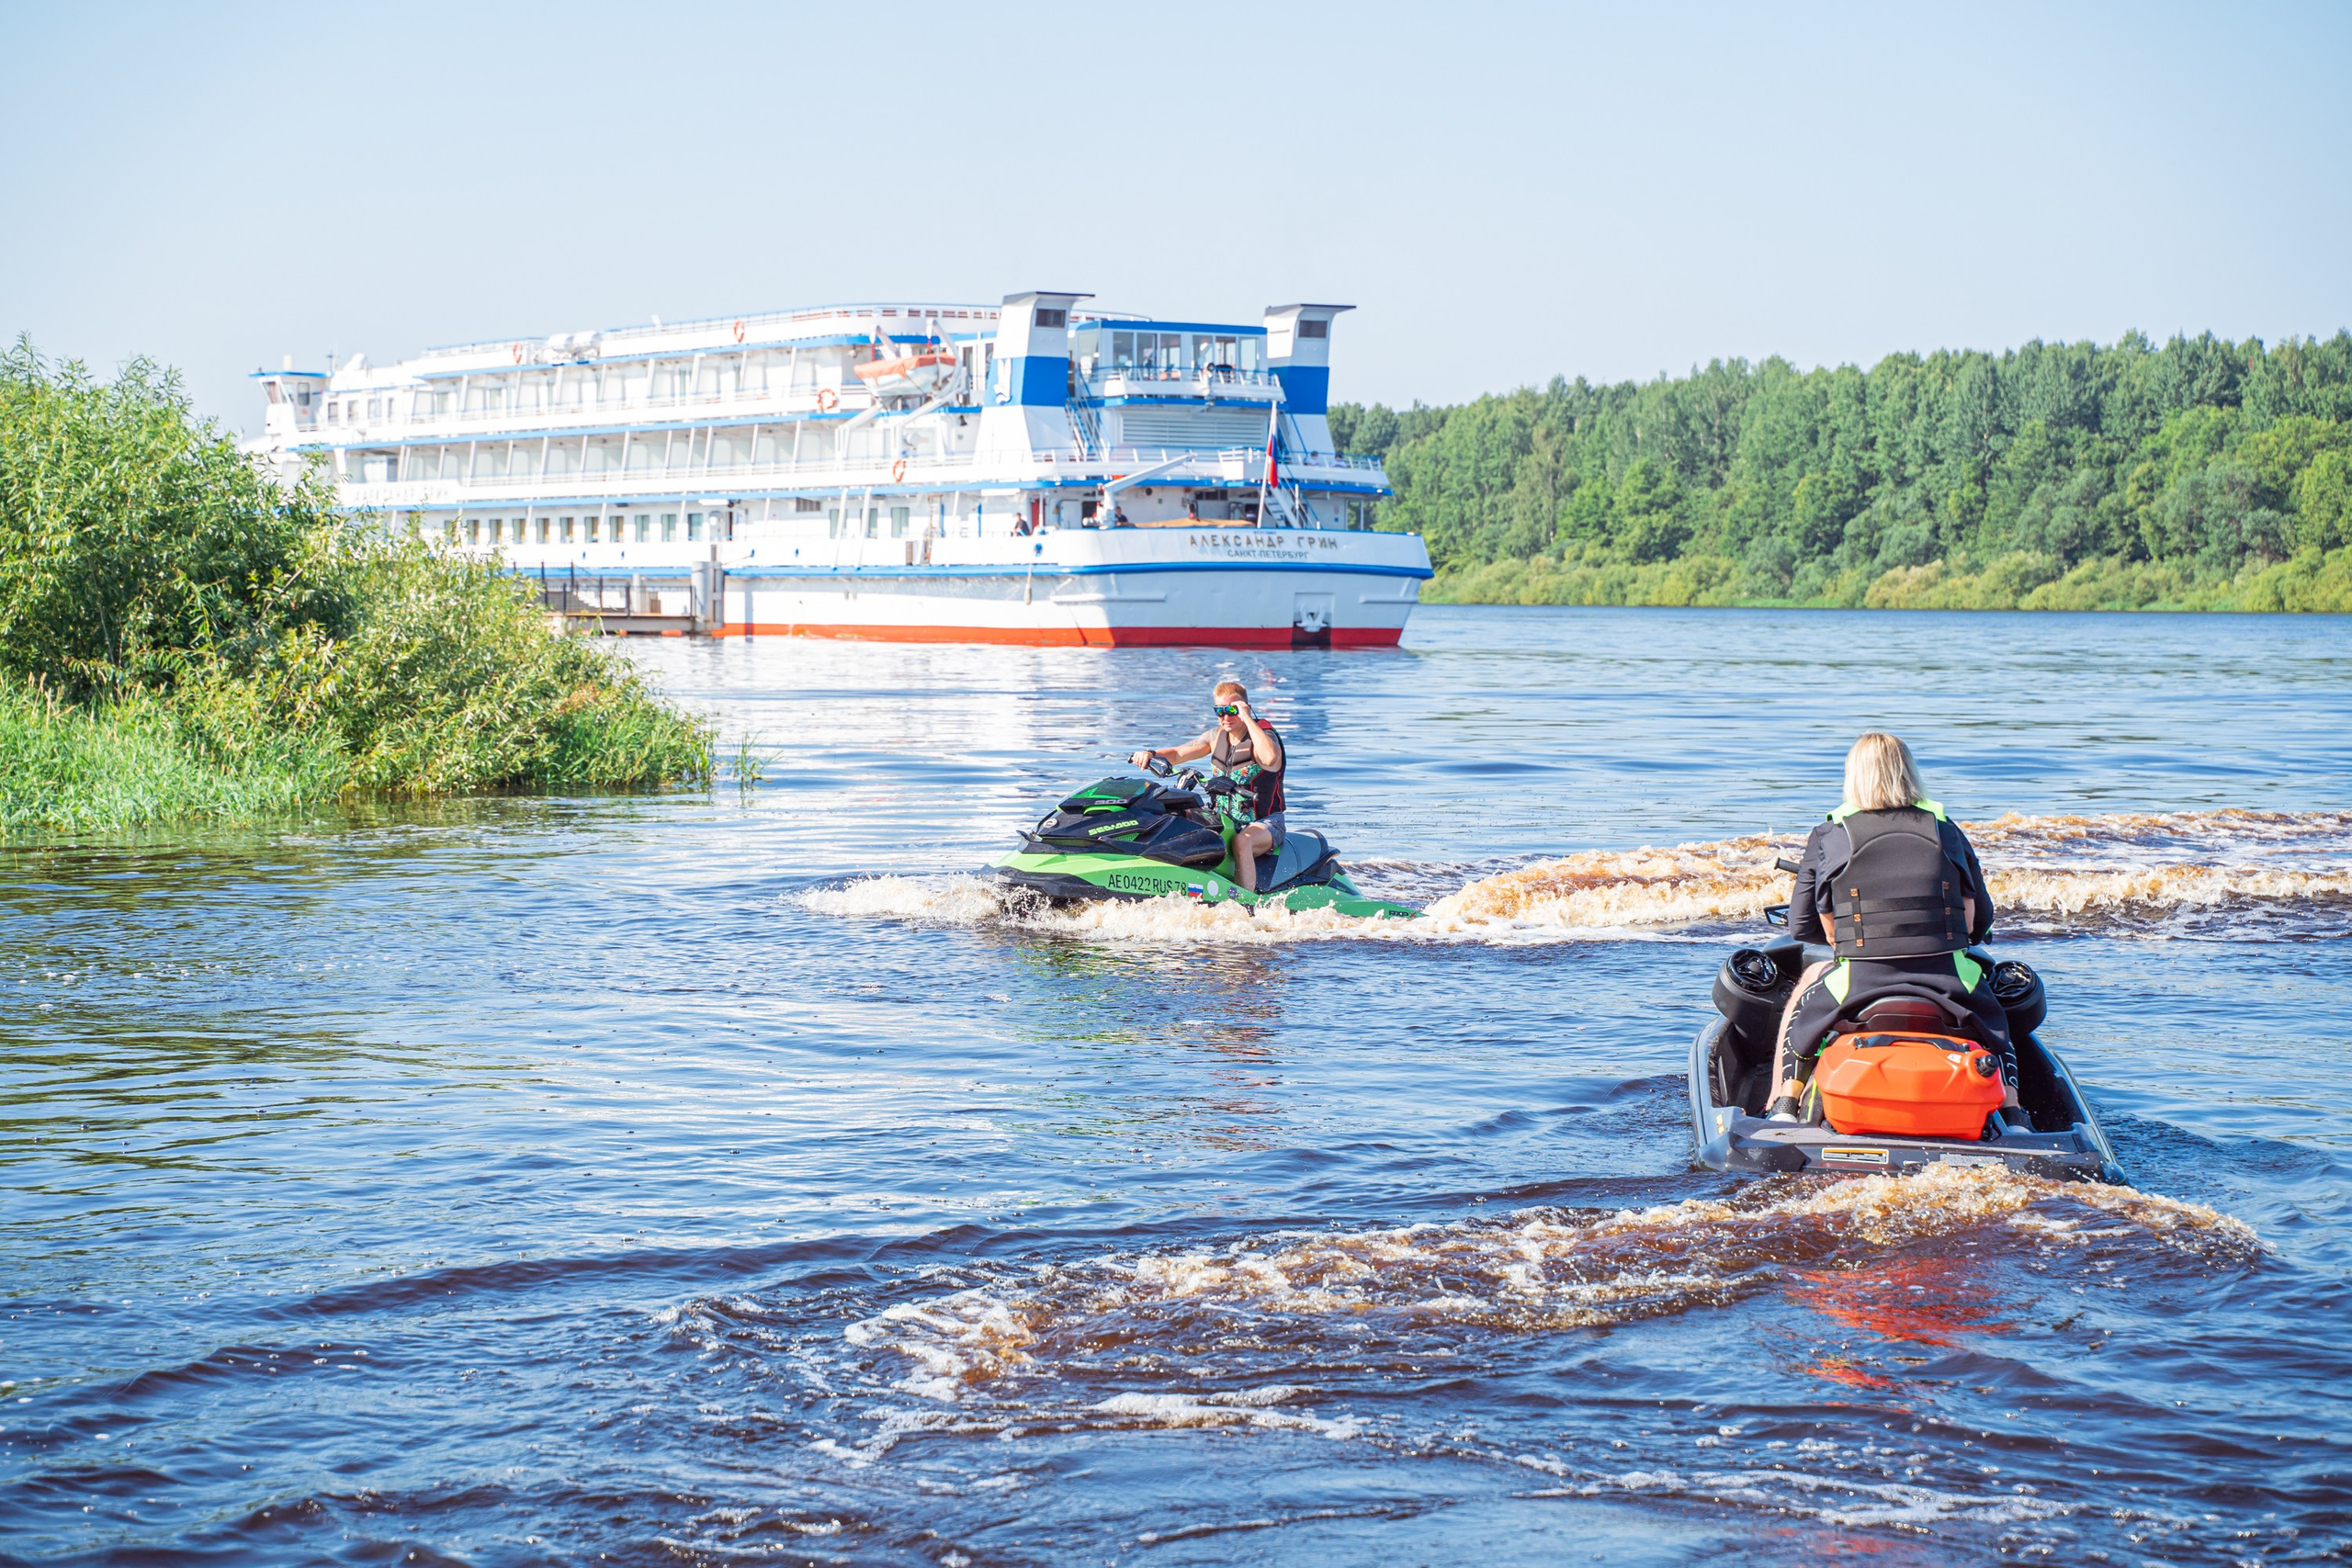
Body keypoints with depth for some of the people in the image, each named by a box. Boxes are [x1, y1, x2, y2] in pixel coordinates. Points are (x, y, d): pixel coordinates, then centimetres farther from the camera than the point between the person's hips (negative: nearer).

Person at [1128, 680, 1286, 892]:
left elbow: (1270, 758, -37)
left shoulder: (1263, 735, -12)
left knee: (1241, 842, -38)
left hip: (1265, 823, -7)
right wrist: (1151, 754, -12)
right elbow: (1177, 753, 10)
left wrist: (1247, 719, -30)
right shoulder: (1217, 736, 8)